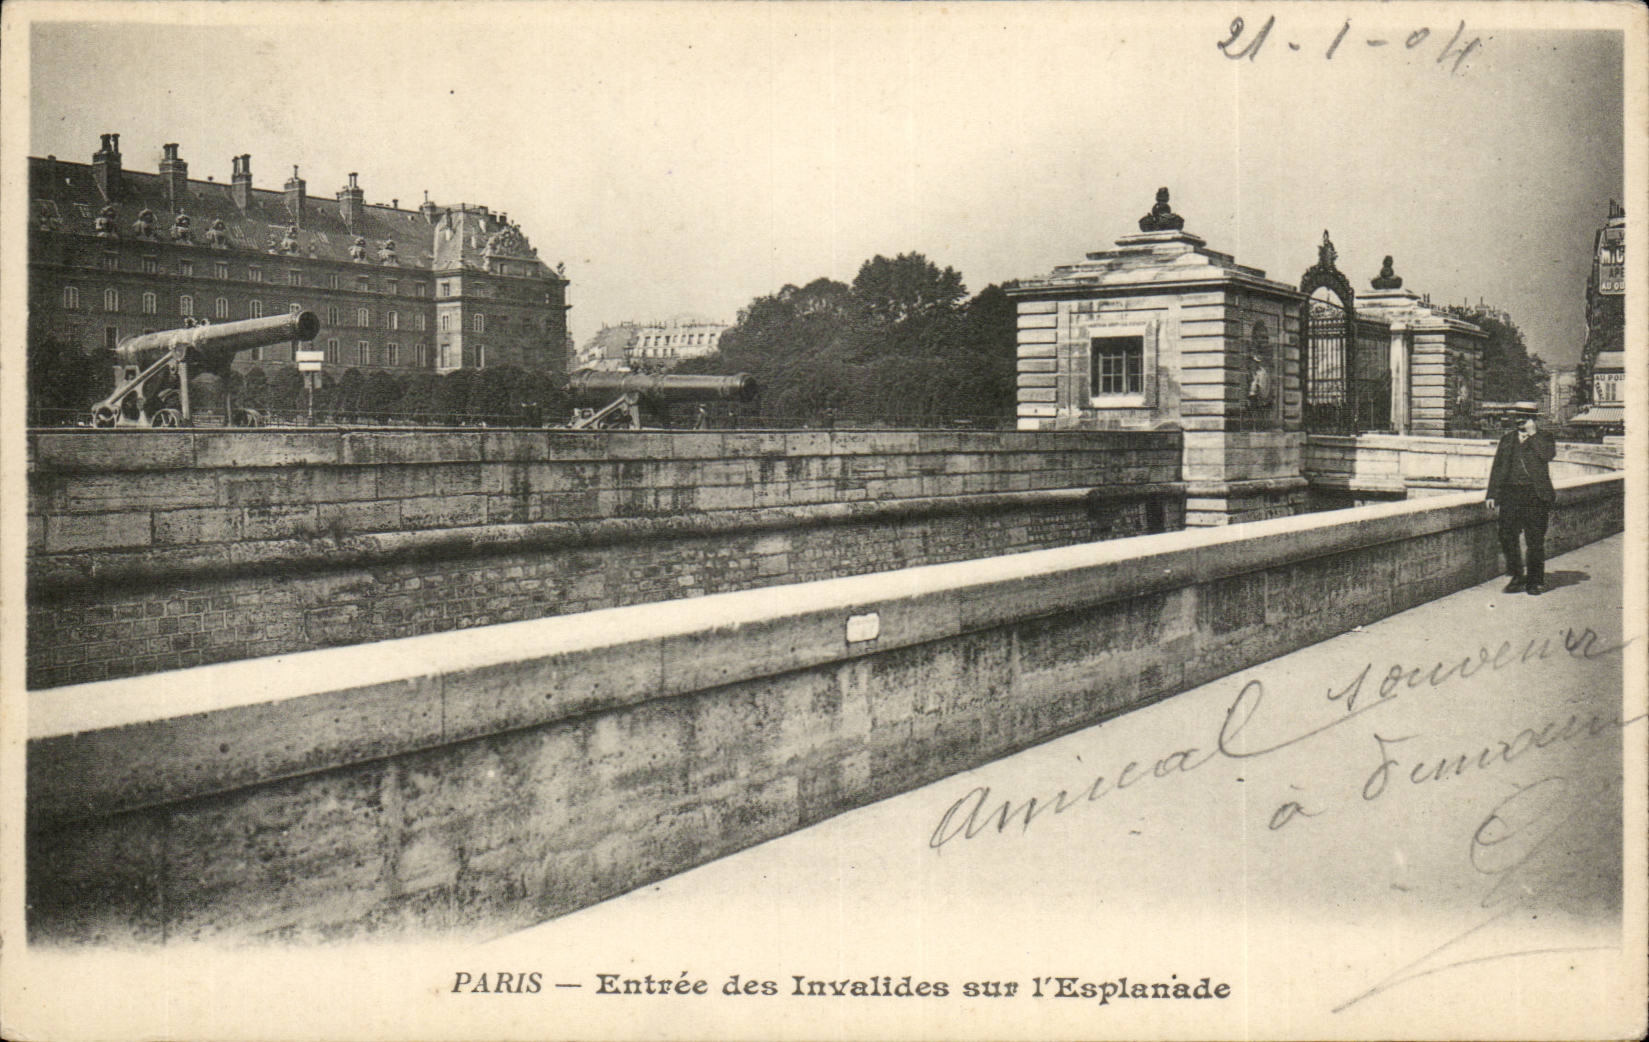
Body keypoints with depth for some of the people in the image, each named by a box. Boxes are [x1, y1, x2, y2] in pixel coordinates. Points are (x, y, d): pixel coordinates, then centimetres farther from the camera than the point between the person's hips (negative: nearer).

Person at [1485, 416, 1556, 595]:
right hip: (1510, 492, 3)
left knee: (1535, 540, -1)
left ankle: (1535, 580, 10)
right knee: (1507, 537, -1)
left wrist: (1532, 434, -11)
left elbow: (1548, 455, -17)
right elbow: (1497, 467, 15)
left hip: (1535, 494, -3)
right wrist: (1492, 494, 8)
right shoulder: (1507, 439, 15)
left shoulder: (1543, 438, 6)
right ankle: (1517, 577, 12)